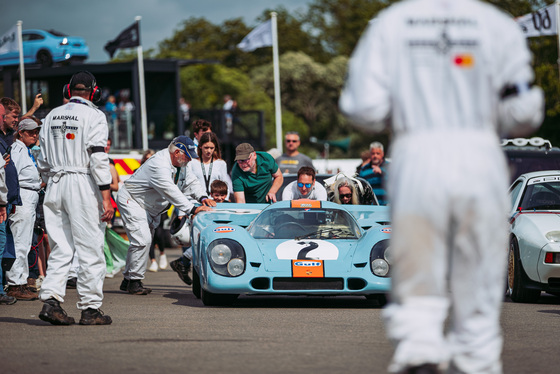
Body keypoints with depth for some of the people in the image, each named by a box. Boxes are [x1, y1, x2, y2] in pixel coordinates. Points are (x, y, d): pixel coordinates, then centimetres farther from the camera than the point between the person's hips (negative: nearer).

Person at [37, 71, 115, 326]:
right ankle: (90, 309, -2)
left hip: (55, 184, 6)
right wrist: (106, 197, -15)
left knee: (60, 248, 8)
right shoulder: (94, 116, -6)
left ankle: (50, 300, -6)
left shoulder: (51, 116, 12)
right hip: (83, 184, -6)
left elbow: (43, 161, 14)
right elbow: (98, 158, -14)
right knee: (90, 249, -1)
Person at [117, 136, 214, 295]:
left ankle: (128, 280, 20)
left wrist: (202, 197, -14)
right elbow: (171, 192, -37)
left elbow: (190, 182, 6)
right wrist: (193, 209, -41)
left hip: (149, 208, 10)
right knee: (142, 240, -19)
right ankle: (134, 281, -13)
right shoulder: (160, 165, -30)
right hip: (131, 202, -10)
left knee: (142, 242, 11)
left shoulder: (178, 164, 2)